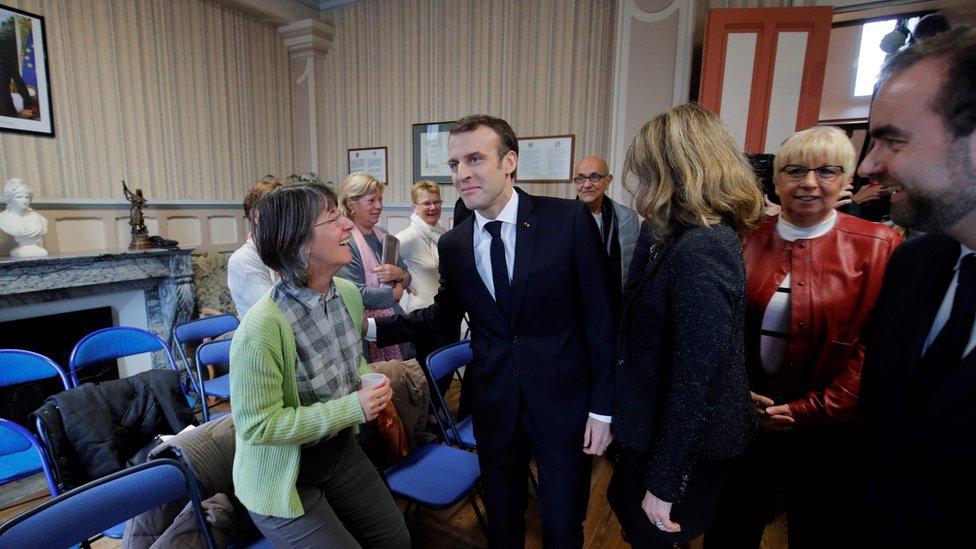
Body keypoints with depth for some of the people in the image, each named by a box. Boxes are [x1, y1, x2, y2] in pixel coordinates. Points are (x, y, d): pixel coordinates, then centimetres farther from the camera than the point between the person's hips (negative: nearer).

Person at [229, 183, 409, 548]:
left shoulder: (349, 293, -7)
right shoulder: (262, 327, -29)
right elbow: (258, 425, -23)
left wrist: (370, 383, -10)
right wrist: (352, 408, -27)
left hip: (341, 450, 7)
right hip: (283, 477, -6)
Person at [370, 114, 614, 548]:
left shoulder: (569, 220, -13)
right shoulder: (452, 245, -2)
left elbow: (600, 316, -10)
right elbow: (445, 316, 10)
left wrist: (603, 407, -8)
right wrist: (374, 326, 0)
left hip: (564, 398, -2)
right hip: (494, 400, 3)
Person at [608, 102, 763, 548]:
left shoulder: (700, 250, -28)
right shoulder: (686, 239, 2)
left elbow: (693, 381, -26)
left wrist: (663, 482, -19)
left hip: (682, 444, -8)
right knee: (625, 505, 28)